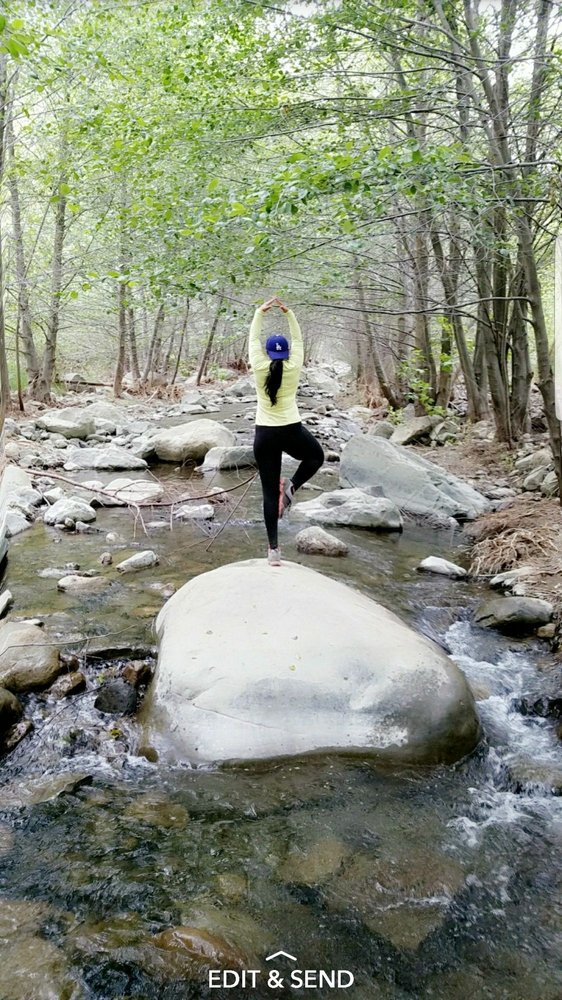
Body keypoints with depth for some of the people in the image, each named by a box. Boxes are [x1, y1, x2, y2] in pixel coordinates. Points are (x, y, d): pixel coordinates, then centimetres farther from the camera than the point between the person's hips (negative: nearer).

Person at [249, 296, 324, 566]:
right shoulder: (293, 368, -3)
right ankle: (291, 486, 4)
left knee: (269, 492, 4)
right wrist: (289, 313, 16)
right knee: (316, 456, 32)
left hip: (265, 435, 1)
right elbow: (298, 340, 11)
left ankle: (273, 548, 0)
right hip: (292, 432, -1)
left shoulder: (259, 368, -3)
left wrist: (260, 312, 19)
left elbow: (254, 339, 11)